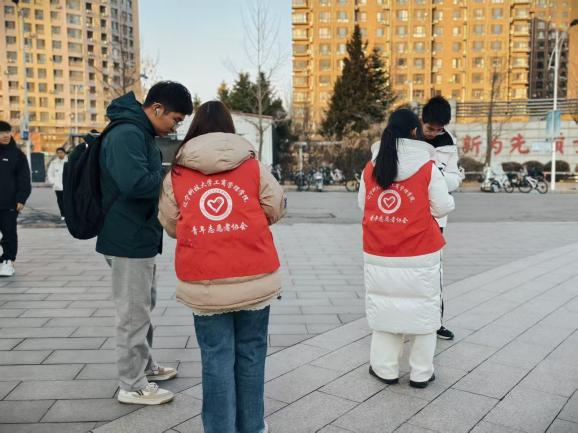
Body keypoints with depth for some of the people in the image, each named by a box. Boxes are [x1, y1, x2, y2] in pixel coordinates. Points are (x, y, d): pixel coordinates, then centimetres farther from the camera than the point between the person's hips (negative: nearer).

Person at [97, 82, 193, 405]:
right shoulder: (126, 134, -20)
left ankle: (145, 367, 36)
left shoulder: (141, 134, 13)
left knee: (144, 309, 20)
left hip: (141, 238, 10)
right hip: (130, 240, -10)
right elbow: (135, 183, -32)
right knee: (134, 313, 1)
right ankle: (132, 386, 14)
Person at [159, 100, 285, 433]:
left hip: (205, 284, 0)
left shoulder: (176, 174, 1)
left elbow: (170, 224, 7)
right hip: (254, 278, 0)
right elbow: (276, 209, 5)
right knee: (250, 354, 14)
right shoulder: (253, 166, -1)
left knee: (217, 358, 9)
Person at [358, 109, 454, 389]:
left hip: (378, 255, 3)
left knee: (383, 306, 13)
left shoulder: (371, 168, 1)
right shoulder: (427, 168, -9)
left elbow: (363, 203, 9)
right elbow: (443, 207, -4)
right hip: (419, 255, -3)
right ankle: (421, 373, 20)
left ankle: (385, 368, 23)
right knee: (421, 308, 9)